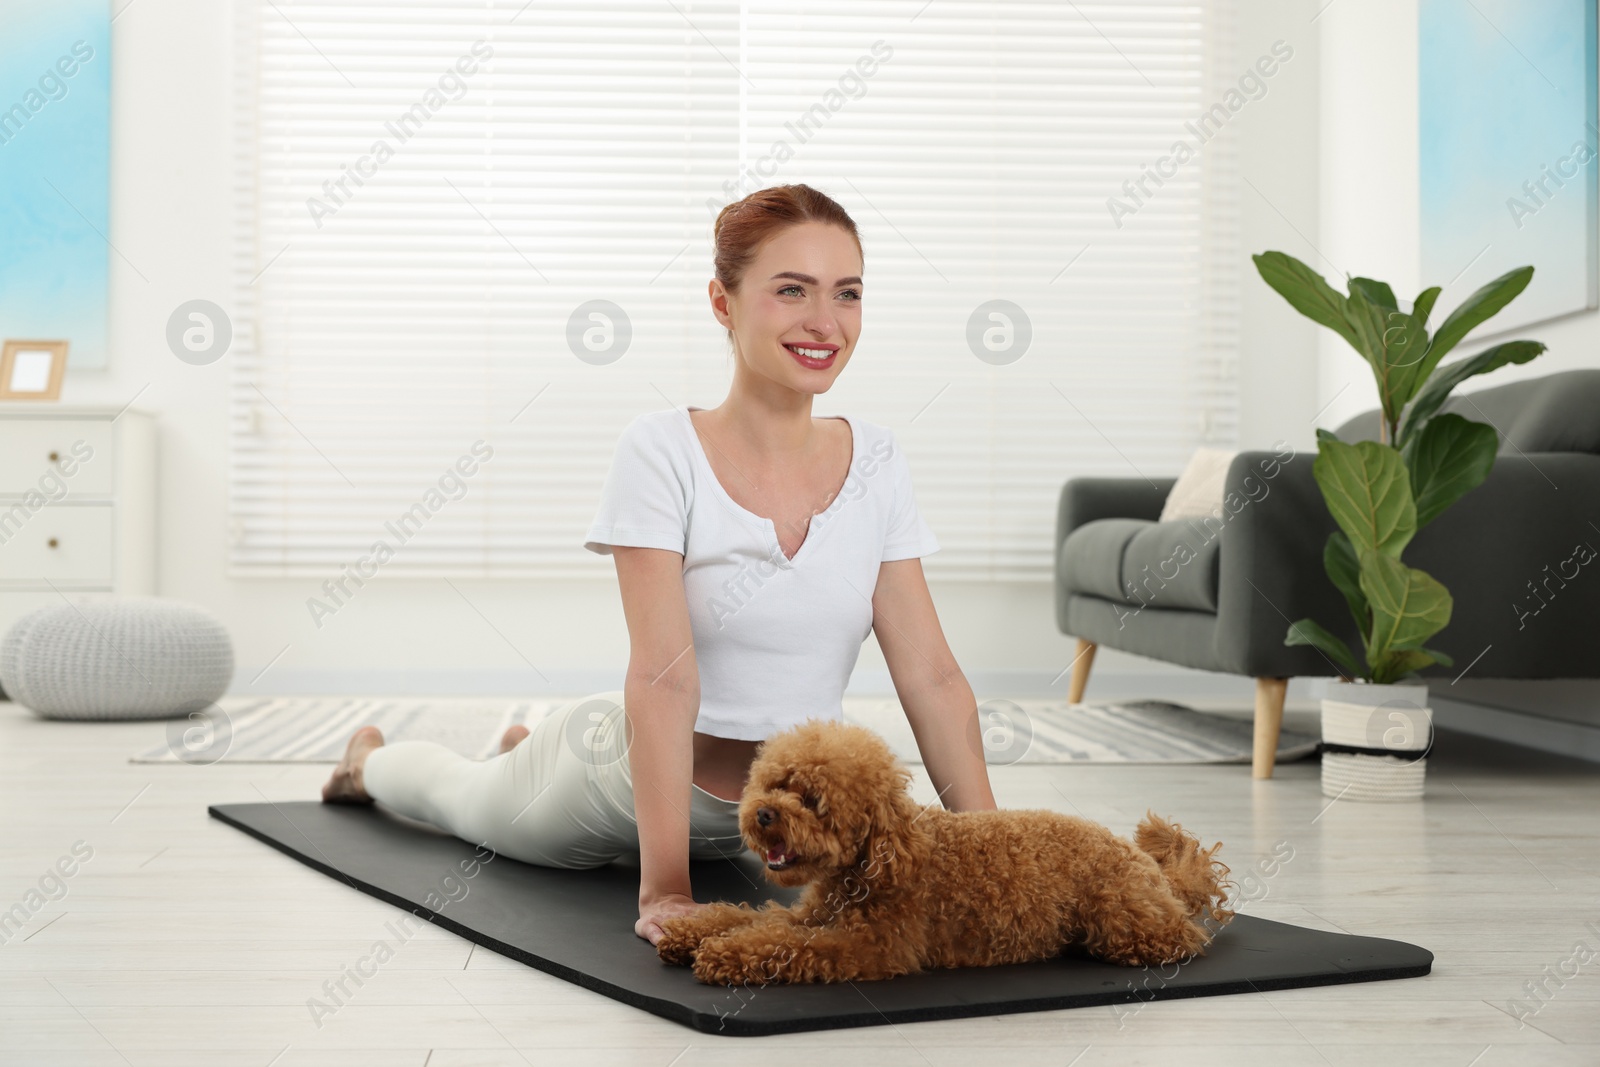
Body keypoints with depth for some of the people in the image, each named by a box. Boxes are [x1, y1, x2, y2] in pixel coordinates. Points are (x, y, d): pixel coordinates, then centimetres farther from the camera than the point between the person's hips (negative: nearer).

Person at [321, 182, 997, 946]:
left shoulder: (875, 461, -11)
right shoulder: (663, 451, -25)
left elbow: (932, 677, -12)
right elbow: (664, 677, -31)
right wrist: (664, 888, -36)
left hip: (777, 815, 4)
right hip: (628, 776, -4)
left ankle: (526, 749, 63)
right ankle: (372, 762, 60)